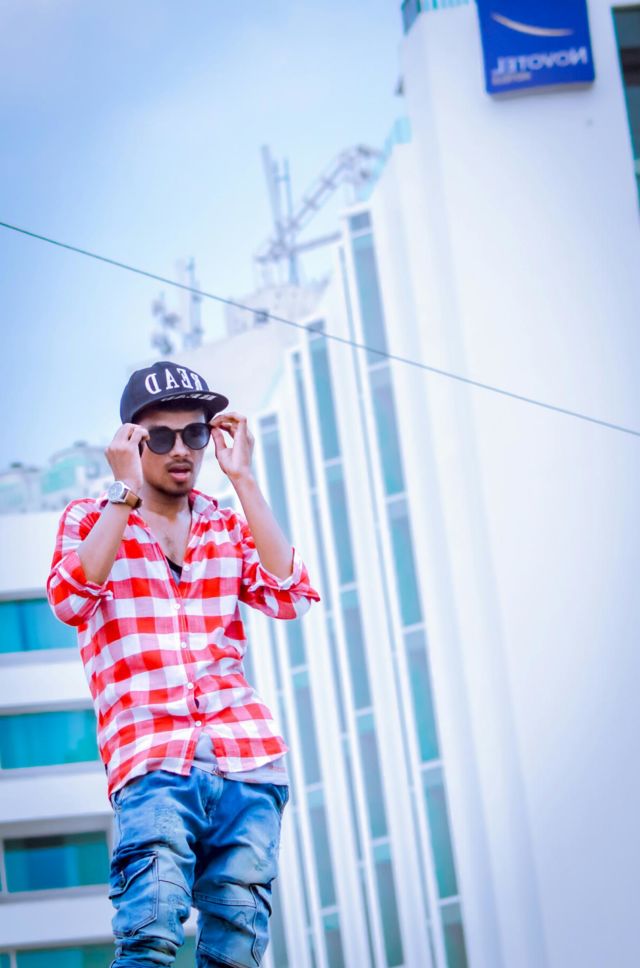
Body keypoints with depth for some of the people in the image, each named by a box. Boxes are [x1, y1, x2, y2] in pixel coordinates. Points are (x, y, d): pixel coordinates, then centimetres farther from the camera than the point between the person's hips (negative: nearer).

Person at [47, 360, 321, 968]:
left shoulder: (230, 527, 21)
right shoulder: (91, 519, 14)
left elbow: (290, 597, 2)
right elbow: (69, 599, -7)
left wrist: (242, 479, 1)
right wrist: (125, 490, -6)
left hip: (248, 762, 3)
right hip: (152, 762, -3)